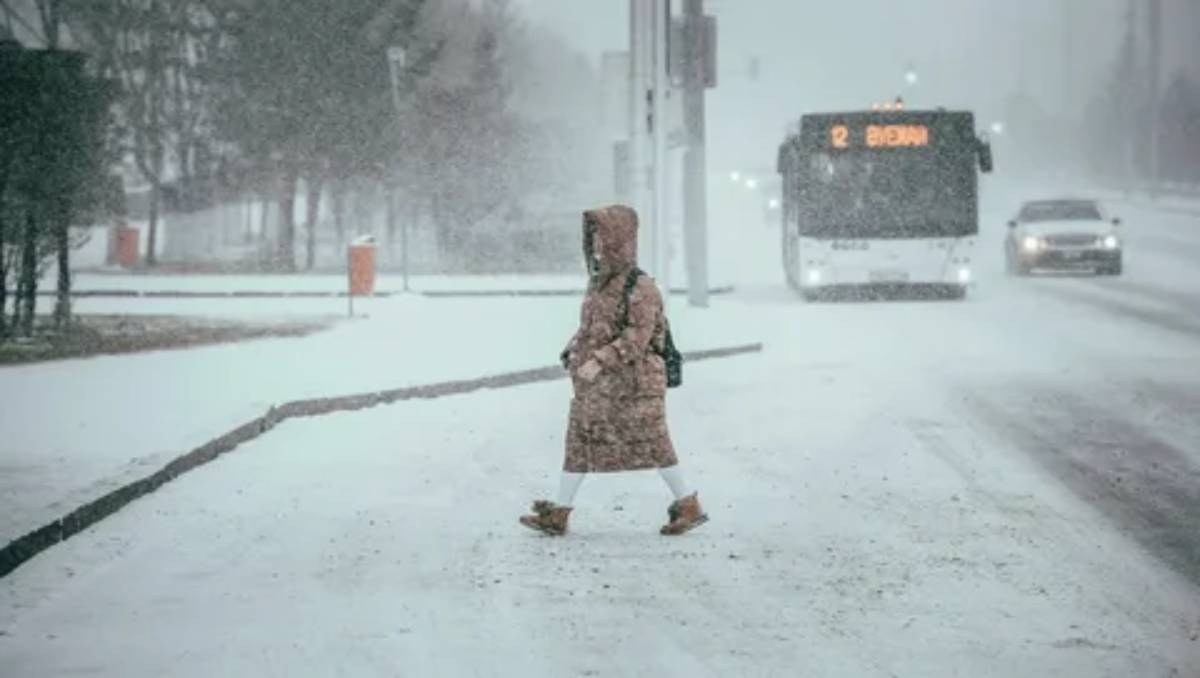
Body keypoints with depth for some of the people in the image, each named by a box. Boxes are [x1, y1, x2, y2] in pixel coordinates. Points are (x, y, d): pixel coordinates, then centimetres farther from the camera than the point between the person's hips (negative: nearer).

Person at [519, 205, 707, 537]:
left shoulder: (640, 288, -15)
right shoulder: (599, 284, 11)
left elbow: (638, 336, -22)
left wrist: (599, 361, -26)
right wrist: (575, 351, 5)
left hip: (634, 382, -8)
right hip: (598, 385, 8)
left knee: (652, 445, -1)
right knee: (580, 440, 5)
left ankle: (689, 507, 12)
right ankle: (558, 513, 7)